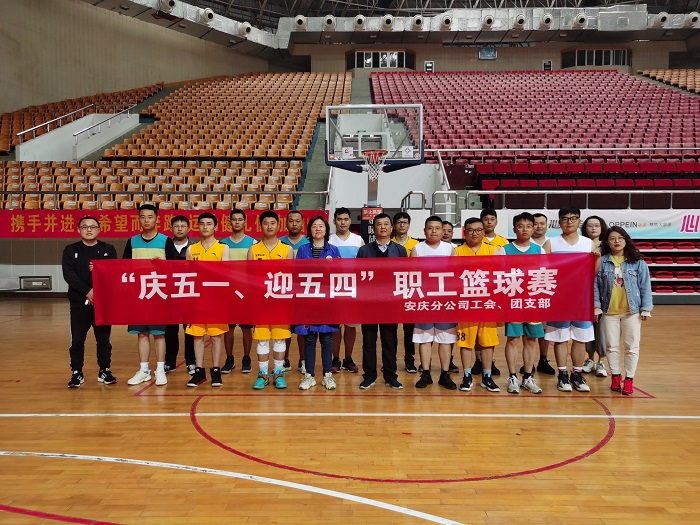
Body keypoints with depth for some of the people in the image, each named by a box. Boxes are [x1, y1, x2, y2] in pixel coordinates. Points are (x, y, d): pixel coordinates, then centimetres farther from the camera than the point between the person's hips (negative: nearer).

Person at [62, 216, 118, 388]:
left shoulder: (108, 250, 8)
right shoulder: (70, 250, 6)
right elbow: (68, 274, -6)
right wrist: (87, 291, -17)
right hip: (79, 302, 0)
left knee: (103, 338, 7)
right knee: (77, 340, 4)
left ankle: (104, 371, 18)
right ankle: (77, 373, 15)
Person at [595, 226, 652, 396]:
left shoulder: (638, 262, -1)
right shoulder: (601, 262, -1)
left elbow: (645, 287, 0)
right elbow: (595, 285, 0)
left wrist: (645, 309, -3)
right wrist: (596, 306, -5)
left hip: (632, 311, 0)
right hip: (609, 311, 1)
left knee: (632, 346, 4)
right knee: (612, 346, 9)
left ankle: (629, 379, 14)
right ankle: (616, 376, 22)